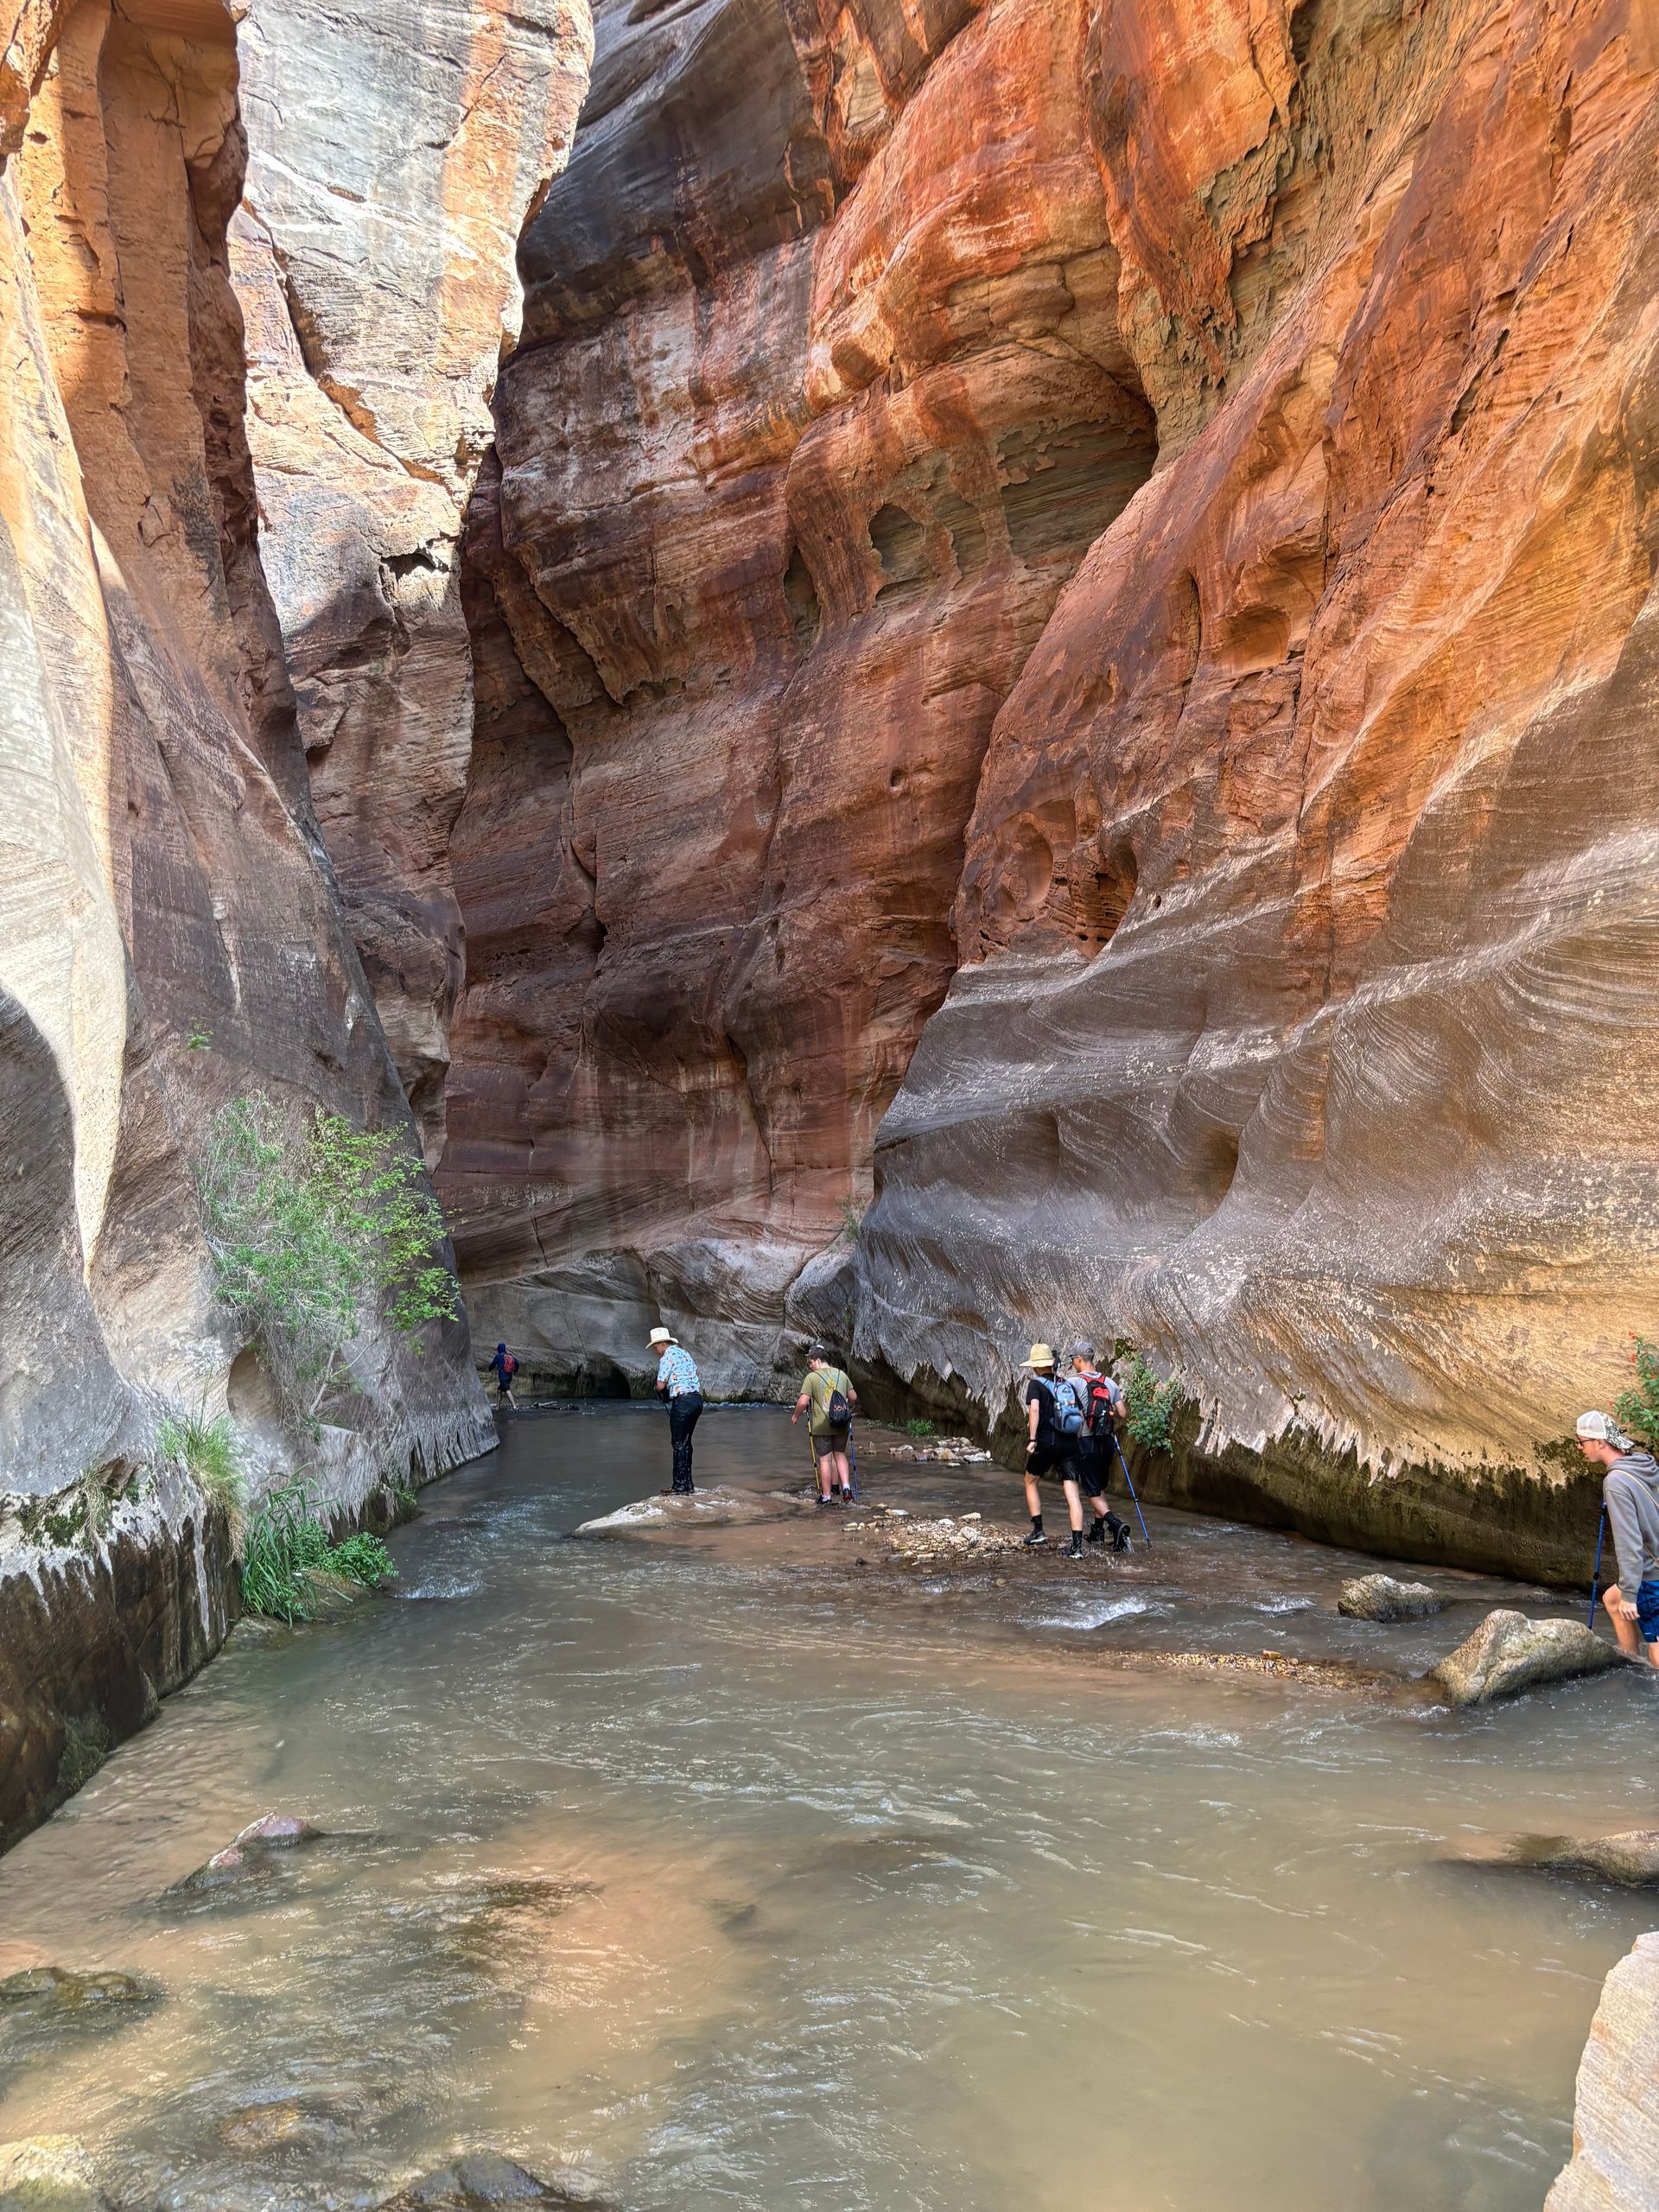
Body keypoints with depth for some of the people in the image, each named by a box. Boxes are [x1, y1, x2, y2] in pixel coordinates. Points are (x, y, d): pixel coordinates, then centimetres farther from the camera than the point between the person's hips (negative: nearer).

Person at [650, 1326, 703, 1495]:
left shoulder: (667, 1358, -7)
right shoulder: (684, 1353, 19)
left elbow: (660, 1385, -10)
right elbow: (695, 1375, 22)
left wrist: (659, 1388, 12)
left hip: (682, 1401, -8)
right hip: (697, 1399, 8)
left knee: (679, 1444, -3)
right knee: (686, 1443, 15)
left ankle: (681, 1487, -3)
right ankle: (688, 1483, 18)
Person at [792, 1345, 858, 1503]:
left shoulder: (812, 1377, -9)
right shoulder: (841, 1374, 6)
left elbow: (803, 1402, -15)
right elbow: (853, 1397, 13)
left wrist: (795, 1416, 2)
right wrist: (850, 1408, 33)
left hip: (821, 1426, -4)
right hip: (842, 1425, 4)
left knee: (825, 1460, 4)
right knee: (840, 1455, 20)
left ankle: (827, 1496, 9)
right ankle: (846, 1487, 6)